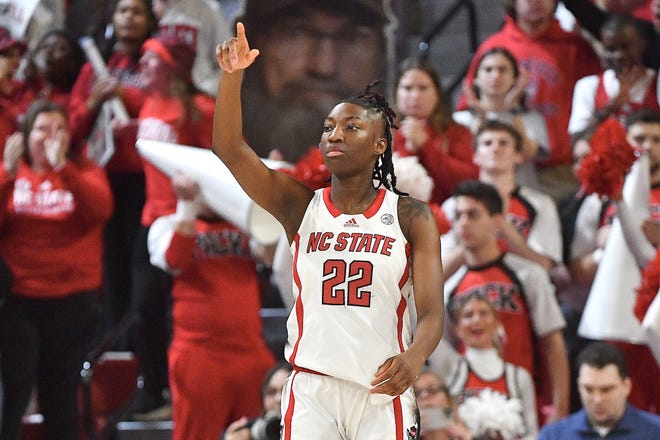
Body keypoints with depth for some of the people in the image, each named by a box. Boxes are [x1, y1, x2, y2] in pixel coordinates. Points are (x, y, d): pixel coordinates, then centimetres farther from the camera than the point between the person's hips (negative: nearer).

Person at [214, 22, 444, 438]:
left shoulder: (410, 217, 2)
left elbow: (432, 312, -8)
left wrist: (414, 357, -30)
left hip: (383, 392, -1)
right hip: (311, 389, 1)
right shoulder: (301, 206, 6)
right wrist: (233, 75, -21)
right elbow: (230, 149, -7)